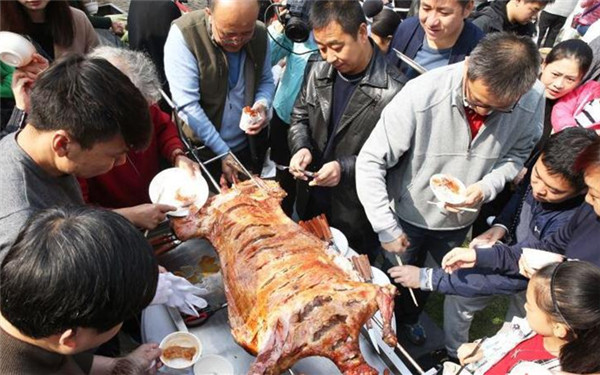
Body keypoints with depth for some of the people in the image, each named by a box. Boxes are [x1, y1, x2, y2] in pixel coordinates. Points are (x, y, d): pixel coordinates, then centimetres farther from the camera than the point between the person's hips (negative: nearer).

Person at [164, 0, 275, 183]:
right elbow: (187, 104, -24)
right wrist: (223, 152, -21)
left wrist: (263, 104, -17)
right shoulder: (183, 34, -23)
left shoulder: (260, 34, -9)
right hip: (200, 149, -3)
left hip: (250, 147, 4)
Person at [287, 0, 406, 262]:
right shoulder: (317, 70, -4)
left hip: (356, 213, -5)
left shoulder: (393, 90, -24)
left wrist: (346, 168, -28)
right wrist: (301, 147, -12)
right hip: (311, 202, 6)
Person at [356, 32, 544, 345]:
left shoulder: (532, 101, -20)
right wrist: (387, 229, -25)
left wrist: (487, 186, -22)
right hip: (407, 216, -3)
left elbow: (519, 153, -2)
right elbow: (370, 162, -27)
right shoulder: (421, 94, -32)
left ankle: (408, 317, 60)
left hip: (460, 221, 4)